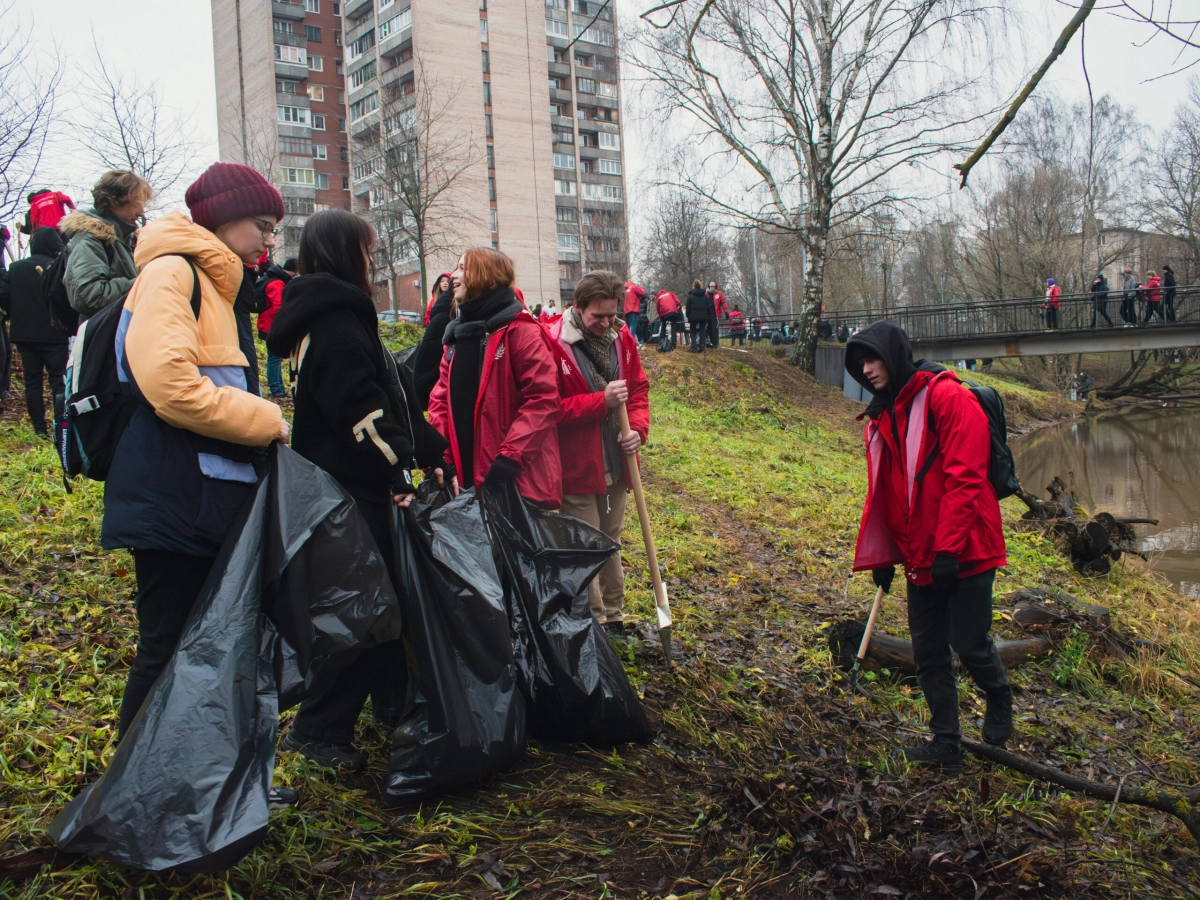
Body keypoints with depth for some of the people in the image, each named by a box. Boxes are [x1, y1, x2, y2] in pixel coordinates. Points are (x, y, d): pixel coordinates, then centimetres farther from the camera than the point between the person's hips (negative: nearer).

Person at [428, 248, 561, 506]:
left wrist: (510, 456, -21)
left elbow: (543, 399, -15)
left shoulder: (520, 330, -8)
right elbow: (441, 398, 13)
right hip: (467, 477, 7)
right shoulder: (458, 333, 15)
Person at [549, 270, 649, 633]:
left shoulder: (622, 337, 2)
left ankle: (614, 616, 36)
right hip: (576, 466, -6)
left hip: (616, 463, 6)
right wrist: (602, 401, -25)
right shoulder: (554, 343, -18)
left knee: (611, 543, 21)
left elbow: (639, 388, 10)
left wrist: (638, 428, -7)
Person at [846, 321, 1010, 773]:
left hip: (963, 552, -7)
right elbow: (880, 493, 16)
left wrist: (948, 548, -21)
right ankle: (946, 744, 19)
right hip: (919, 559, 7)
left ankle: (1000, 703, 33)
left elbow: (964, 478, -18)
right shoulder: (882, 418, 11)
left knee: (970, 644, 3)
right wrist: (881, 557, 14)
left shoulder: (948, 397, -12)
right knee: (928, 651, 8)